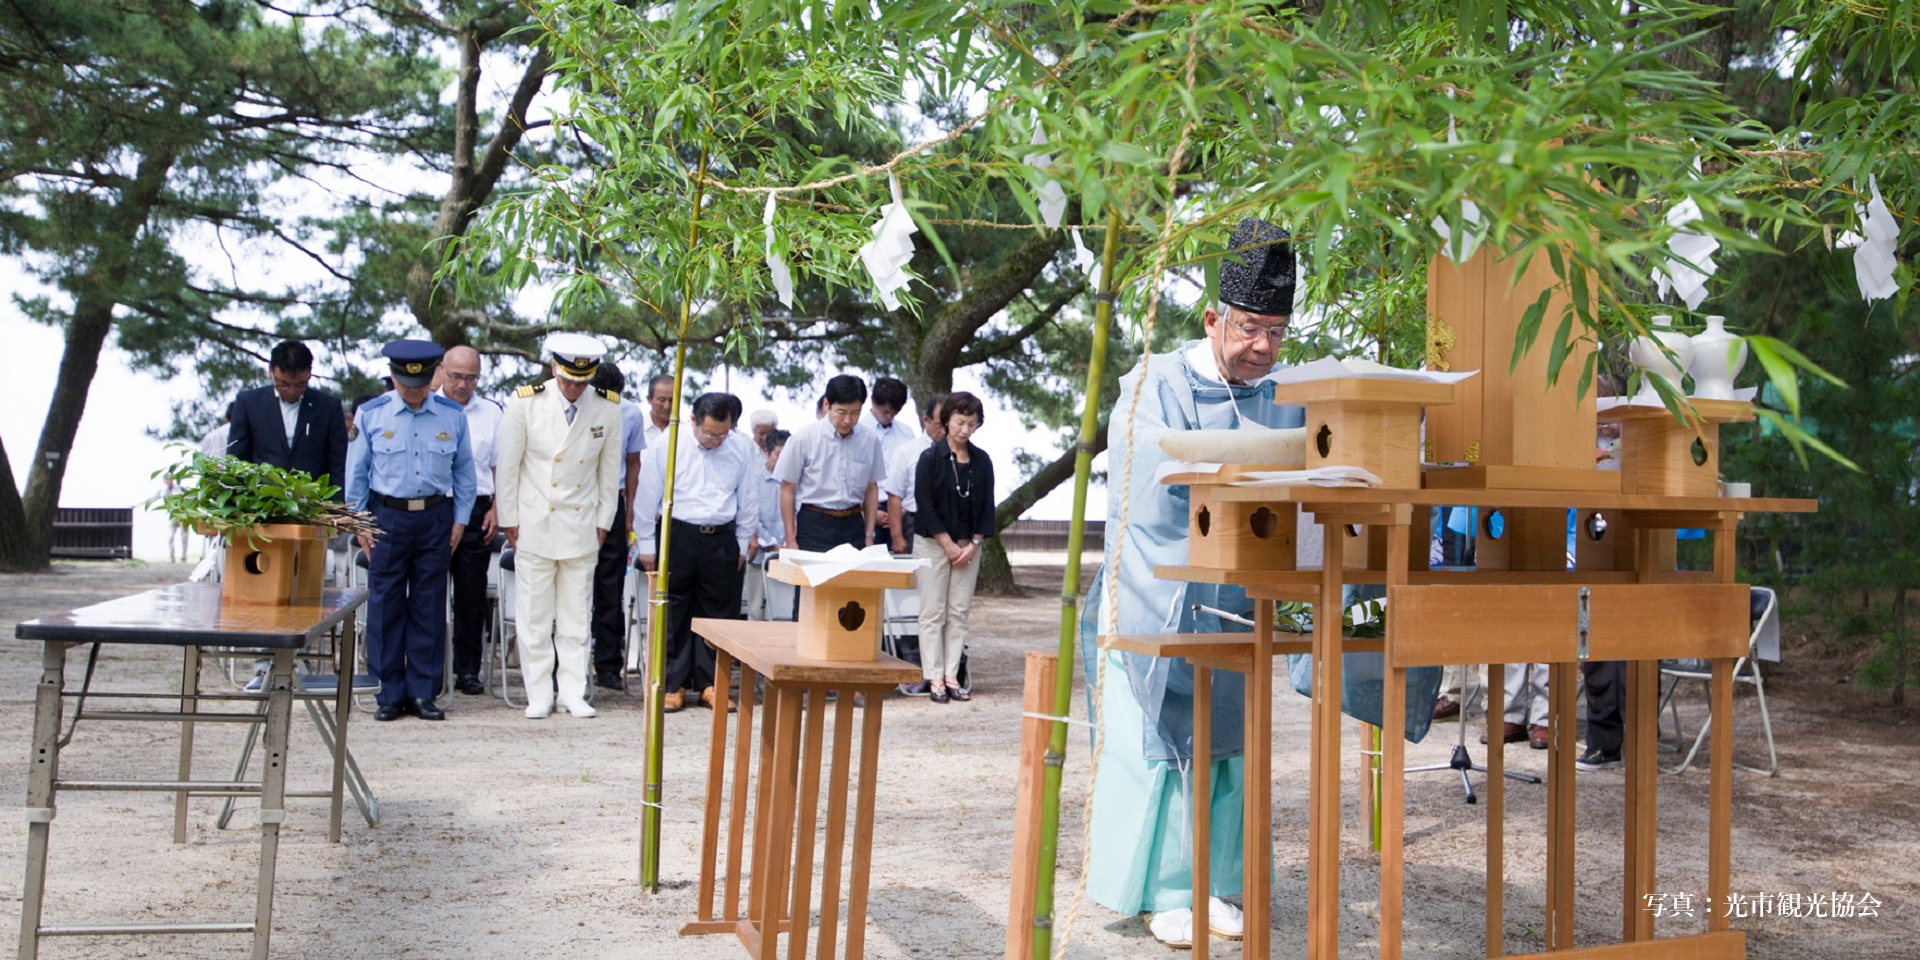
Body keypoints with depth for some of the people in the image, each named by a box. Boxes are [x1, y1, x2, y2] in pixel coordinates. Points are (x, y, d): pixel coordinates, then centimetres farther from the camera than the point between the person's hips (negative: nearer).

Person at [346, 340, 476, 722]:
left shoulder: (453, 416, 4)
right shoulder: (371, 414, 2)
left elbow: (464, 471, 10)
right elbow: (358, 472, 8)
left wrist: (460, 519, 6)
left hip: (436, 517, 1)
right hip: (387, 516, -1)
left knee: (429, 607, 4)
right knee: (385, 606, 1)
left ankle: (423, 692, 13)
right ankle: (391, 693, 11)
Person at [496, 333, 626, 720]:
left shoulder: (608, 408, -2)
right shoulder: (526, 402, -7)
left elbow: (610, 470, 7)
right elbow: (508, 465, 0)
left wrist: (603, 521, 7)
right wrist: (509, 519, 0)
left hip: (581, 528, 1)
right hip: (534, 525, -1)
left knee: (576, 616, 6)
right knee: (534, 616, 3)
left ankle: (573, 692, 15)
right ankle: (539, 694, 13)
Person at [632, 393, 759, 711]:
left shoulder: (739, 451, 3)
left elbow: (748, 500, 14)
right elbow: (647, 496, -1)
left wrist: (743, 544, 13)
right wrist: (647, 544, 0)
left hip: (721, 539, 2)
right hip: (676, 538, -2)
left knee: (718, 613, 6)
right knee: (673, 614, 3)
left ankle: (709, 684, 15)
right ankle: (673, 685, 12)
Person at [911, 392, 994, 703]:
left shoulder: (982, 461, 6)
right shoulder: (930, 458, -6)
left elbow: (987, 506, 7)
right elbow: (925, 505, -9)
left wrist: (974, 543, -4)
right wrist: (949, 545, -11)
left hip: (968, 545, 4)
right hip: (933, 542, -4)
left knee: (959, 612, 4)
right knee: (933, 612, -1)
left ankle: (951, 676, 8)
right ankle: (934, 678, 3)